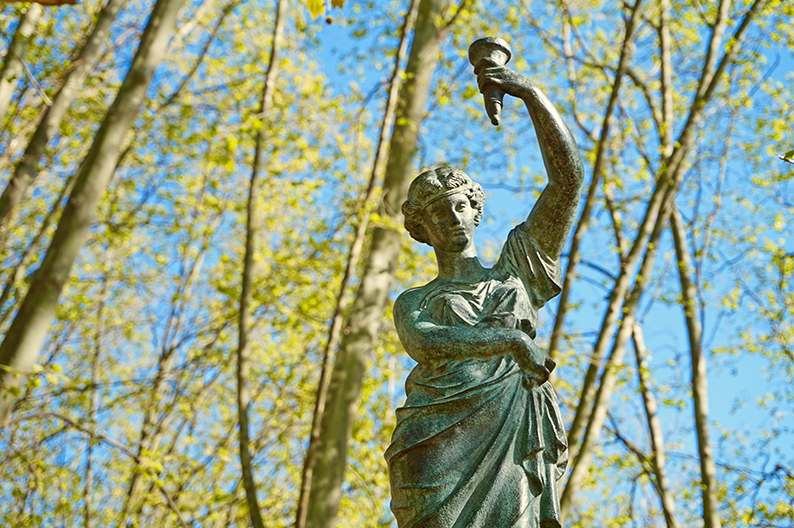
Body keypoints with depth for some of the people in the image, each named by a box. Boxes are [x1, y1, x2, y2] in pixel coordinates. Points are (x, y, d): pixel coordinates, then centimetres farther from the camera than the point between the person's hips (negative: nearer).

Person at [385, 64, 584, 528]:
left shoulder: (517, 272, 27)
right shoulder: (413, 303, 24)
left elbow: (569, 179, 20)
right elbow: (424, 343, -2)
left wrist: (532, 94, 14)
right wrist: (510, 339, -10)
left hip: (511, 445, 1)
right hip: (440, 443, 0)